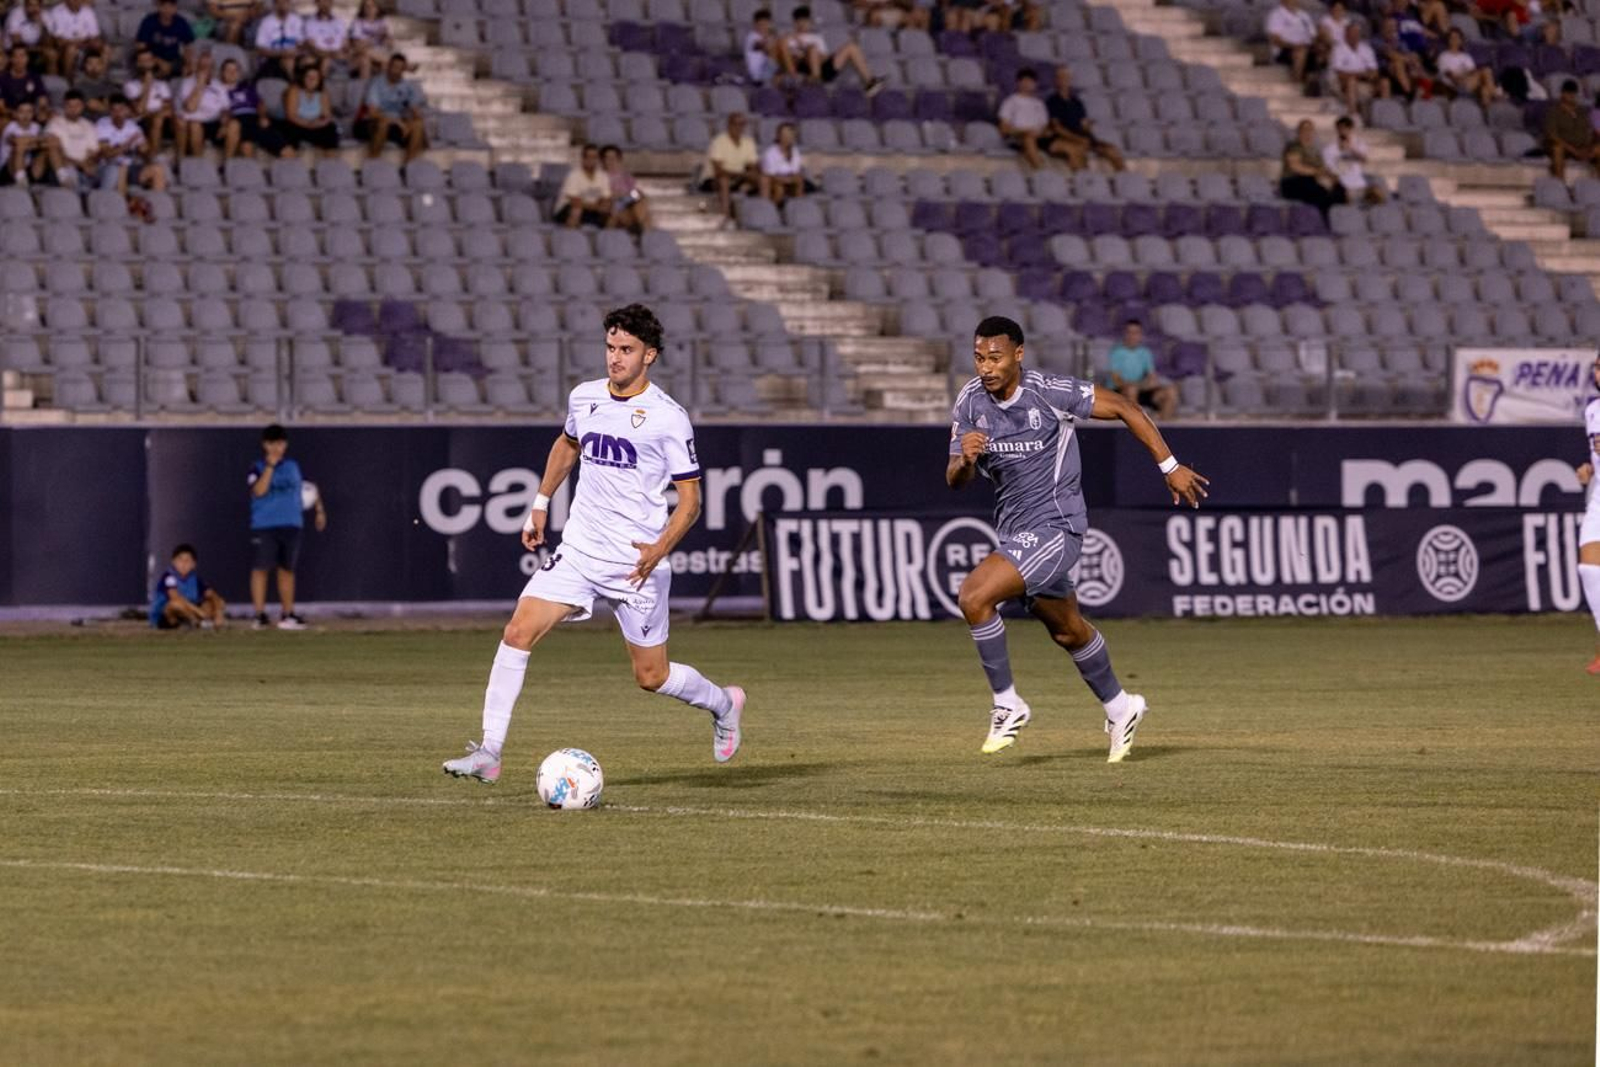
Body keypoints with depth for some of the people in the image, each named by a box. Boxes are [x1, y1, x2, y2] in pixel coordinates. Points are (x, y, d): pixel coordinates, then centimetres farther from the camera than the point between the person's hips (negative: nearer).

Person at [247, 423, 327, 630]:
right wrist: (270, 465, -19)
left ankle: (287, 614, 13)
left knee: (287, 569, 7)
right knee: (260, 568, -6)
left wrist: (319, 510, 15)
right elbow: (259, 491, -18)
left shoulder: (293, 467, 11)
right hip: (263, 526, -4)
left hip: (291, 525, 4)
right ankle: (260, 615, -3)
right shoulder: (258, 468, -2)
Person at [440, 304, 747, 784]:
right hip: (578, 550, 4)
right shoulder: (584, 398, 4)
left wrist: (659, 550, -24)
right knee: (518, 633, -15)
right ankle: (489, 753, -14)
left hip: (637, 564, -4)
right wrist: (541, 503, 24)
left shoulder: (668, 418, -11)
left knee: (652, 677, 6)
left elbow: (690, 500, -8)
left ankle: (724, 704, 38)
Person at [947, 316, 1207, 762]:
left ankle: (1007, 704, -9)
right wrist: (965, 459, -25)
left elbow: (1122, 407, -8)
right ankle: (1119, 707, 44)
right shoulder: (970, 401, -3)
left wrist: (1170, 466, -7)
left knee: (974, 596, -23)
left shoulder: (1049, 392, -19)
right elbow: (954, 480, 0)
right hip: (1014, 529, 7)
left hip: (1054, 527, -7)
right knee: (1068, 632, 22)